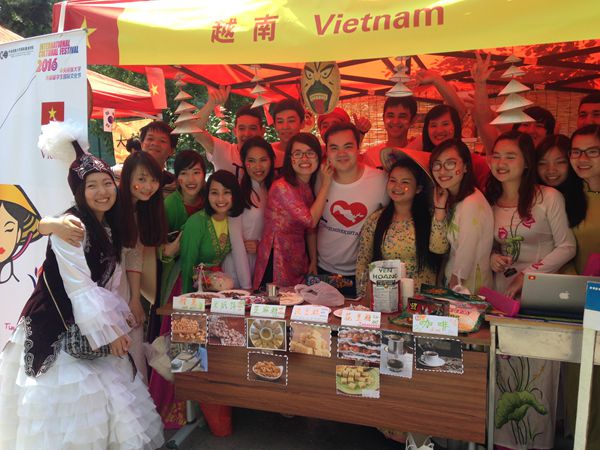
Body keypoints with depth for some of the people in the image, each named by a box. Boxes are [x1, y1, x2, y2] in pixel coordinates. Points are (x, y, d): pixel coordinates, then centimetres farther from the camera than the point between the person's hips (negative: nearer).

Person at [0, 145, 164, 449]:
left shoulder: (107, 227, 9)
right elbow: (78, 288, -21)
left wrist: (119, 318, 4)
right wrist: (109, 331, -18)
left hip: (92, 323, 8)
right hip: (58, 328, -8)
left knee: (104, 396, 11)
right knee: (69, 398, -1)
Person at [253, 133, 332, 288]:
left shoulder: (309, 187, 8)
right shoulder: (281, 187, -17)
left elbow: (310, 230, 11)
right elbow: (311, 220, -17)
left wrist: (313, 261, 4)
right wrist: (326, 185, -12)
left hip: (299, 262, 7)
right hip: (277, 263, -7)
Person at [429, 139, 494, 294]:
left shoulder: (472, 203, -22)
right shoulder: (451, 198, 5)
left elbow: (465, 257, -20)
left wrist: (453, 289, -12)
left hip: (470, 289, -8)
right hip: (450, 282, 8)